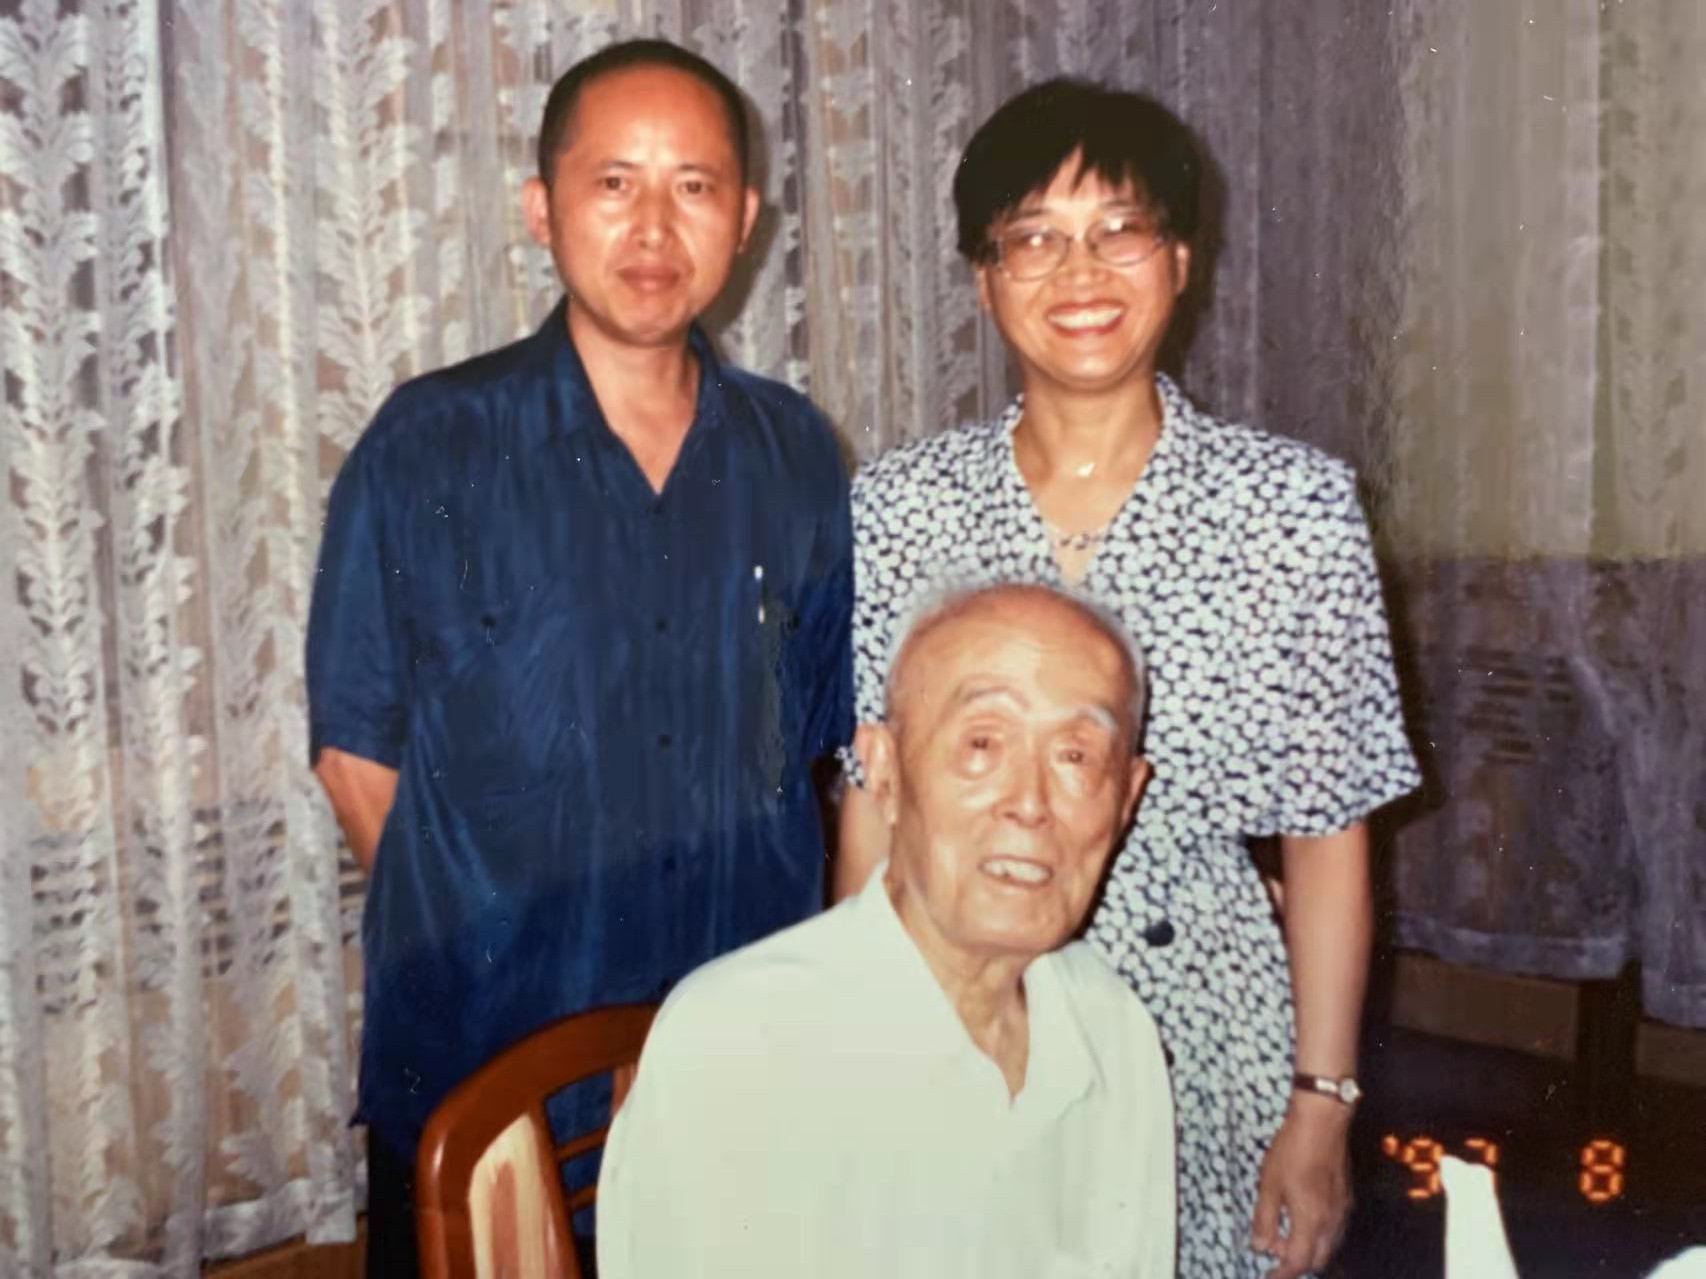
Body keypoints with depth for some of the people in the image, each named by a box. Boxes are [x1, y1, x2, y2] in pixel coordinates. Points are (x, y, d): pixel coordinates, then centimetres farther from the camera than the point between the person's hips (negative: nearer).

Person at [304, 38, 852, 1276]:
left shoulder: (796, 455, 1)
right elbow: (357, 751, -3)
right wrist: (477, 944, -4)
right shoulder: (429, 449, -8)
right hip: (478, 1083, -2)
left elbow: (828, 743, 6)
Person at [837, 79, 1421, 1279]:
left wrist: (1322, 1103, -4)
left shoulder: (1296, 501, -7)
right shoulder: (899, 502, -3)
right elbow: (870, 804, 2)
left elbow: (1329, 831, -3)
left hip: (1203, 1036, -1)